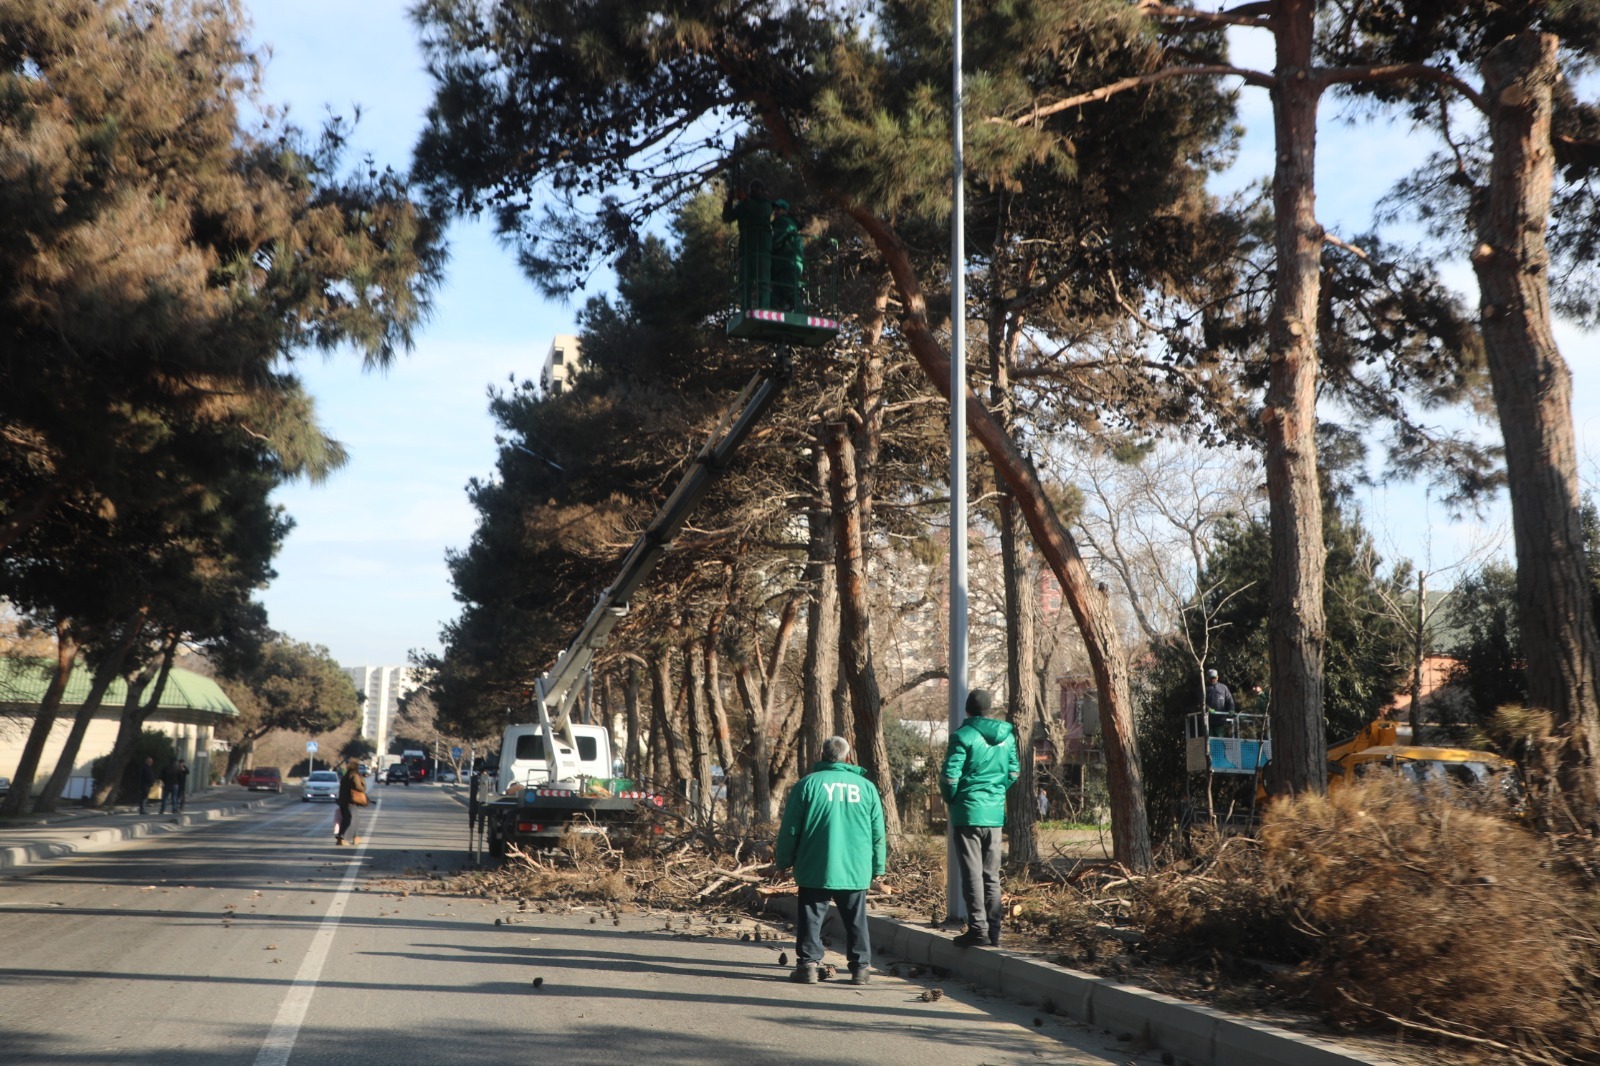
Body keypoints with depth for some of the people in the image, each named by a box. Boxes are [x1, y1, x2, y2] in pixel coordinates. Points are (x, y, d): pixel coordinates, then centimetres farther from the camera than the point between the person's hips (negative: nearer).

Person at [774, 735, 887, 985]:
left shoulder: (808, 784, -2)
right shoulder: (866, 786, 6)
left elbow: (789, 830, -1)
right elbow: (878, 833, 9)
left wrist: (782, 861, 10)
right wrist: (878, 867, 18)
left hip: (815, 869, -2)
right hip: (856, 870, 2)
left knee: (811, 918, 6)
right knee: (857, 920, 12)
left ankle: (808, 964, 2)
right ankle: (861, 967, 13)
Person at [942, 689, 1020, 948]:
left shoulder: (963, 736, -12)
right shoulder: (1007, 736, 5)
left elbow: (950, 776, -13)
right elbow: (1014, 772, 12)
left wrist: (951, 800, 5)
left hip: (968, 812, -5)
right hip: (995, 813, 5)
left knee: (972, 873, -1)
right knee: (992, 875, 11)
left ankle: (978, 928, -3)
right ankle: (993, 931, 13)